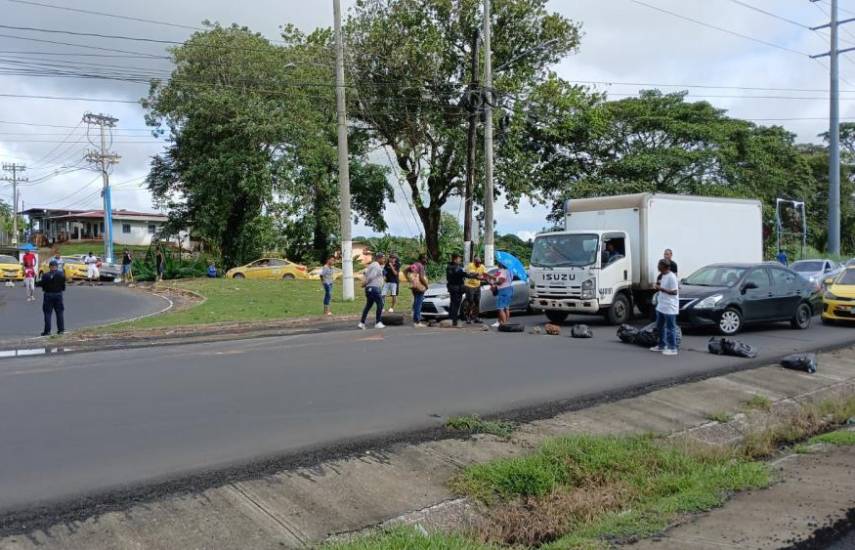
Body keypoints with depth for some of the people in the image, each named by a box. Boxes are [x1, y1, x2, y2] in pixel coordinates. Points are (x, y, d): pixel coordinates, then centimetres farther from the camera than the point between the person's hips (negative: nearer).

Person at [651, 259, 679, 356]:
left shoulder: (671, 277, -17)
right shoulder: (663, 276, 12)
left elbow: (674, 292, -19)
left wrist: (661, 289, -20)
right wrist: (659, 285, 8)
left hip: (669, 308, -10)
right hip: (661, 306, 10)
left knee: (670, 328, -4)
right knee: (660, 326, 18)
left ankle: (672, 348, 1)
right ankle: (661, 345, 30)